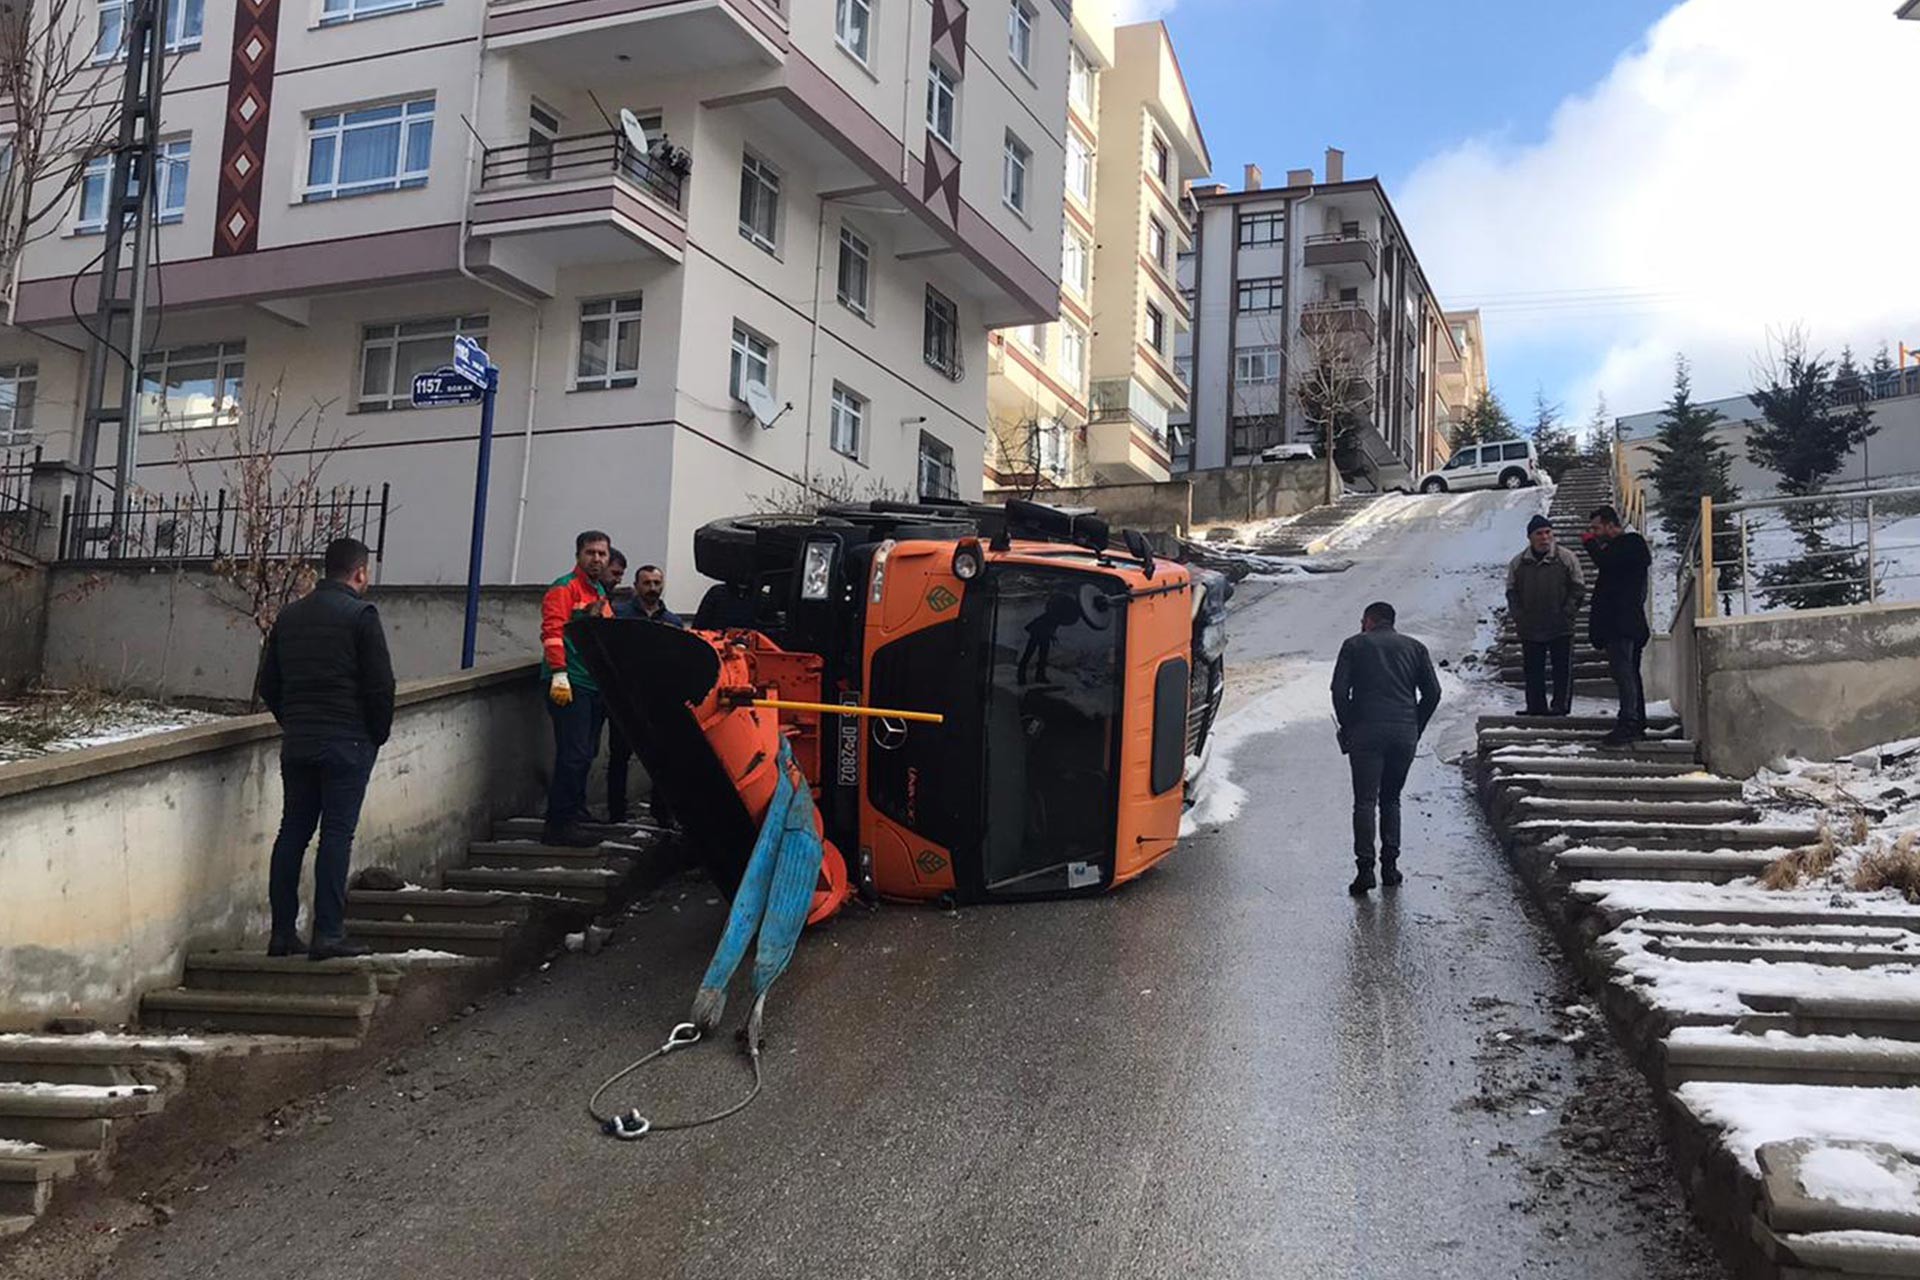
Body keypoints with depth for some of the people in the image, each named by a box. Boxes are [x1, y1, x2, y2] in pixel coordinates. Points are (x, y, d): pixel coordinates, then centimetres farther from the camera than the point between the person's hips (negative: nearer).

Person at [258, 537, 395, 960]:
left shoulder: (289, 615, 12)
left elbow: (268, 684, 16)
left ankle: (282, 932, 12)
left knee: (292, 832, 10)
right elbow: (381, 685, -11)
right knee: (337, 834, -4)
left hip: (296, 743, 6)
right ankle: (328, 934, -5)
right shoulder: (360, 614, -8)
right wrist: (378, 735, 2)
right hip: (347, 742, -6)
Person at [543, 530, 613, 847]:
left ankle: (573, 819, 20)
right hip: (571, 685, -9)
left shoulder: (600, 592, 23)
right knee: (574, 755, -11)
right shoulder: (565, 588, -5)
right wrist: (559, 674, -22)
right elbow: (552, 631, -15)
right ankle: (559, 825, -7)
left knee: (585, 755, 12)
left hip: (596, 686, 9)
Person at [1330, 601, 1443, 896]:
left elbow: (1339, 689, -3)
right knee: (1391, 799, 16)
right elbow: (1433, 692, 8)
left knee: (1365, 801, -4)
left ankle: (1365, 867, -14)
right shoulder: (1415, 647, 16)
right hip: (1405, 733, 3)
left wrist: (1347, 727, 6)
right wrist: (1416, 729, 15)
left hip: (1366, 732, -3)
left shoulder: (1354, 645, 8)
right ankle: (1390, 866, 12)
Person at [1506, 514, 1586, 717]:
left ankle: (1560, 705, 6)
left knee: (1562, 669, 0)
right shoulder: (1518, 563, 4)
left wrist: (1568, 613, -8)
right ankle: (1536, 706, 15)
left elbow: (1578, 587, 0)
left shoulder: (1566, 558, -3)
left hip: (1561, 627, -2)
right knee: (1533, 670, 7)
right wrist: (1518, 616, -1)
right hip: (1530, 628, 3)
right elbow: (1512, 592, 11)